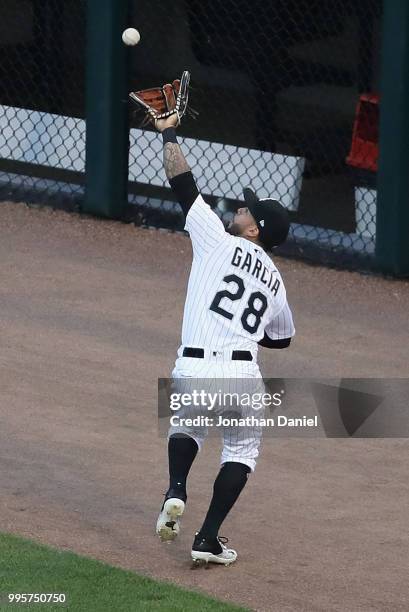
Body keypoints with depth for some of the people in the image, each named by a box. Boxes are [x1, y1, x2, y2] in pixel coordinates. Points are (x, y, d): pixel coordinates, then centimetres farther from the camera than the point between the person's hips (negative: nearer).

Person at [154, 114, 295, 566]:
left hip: (192, 370, -1)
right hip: (241, 376, 2)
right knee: (241, 452, 22)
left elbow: (181, 181, 6)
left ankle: (176, 491, 2)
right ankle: (208, 540, 12)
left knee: (185, 425, 29)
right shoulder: (274, 280, 17)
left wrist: (168, 132, 17)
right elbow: (282, 338, 32)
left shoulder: (218, 240, 5)